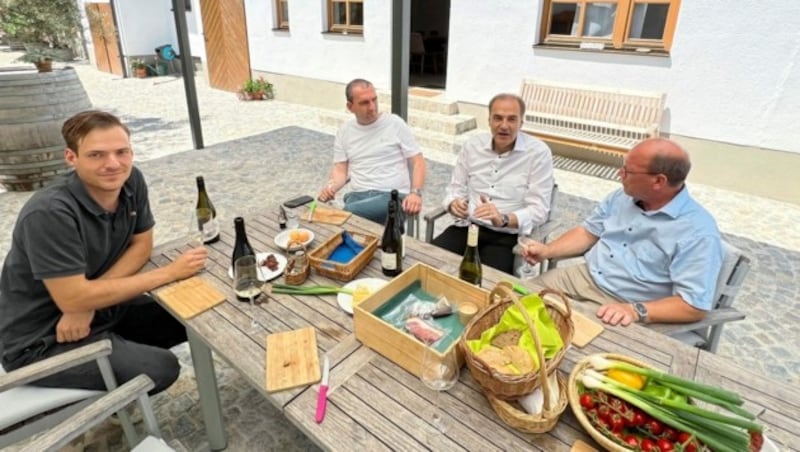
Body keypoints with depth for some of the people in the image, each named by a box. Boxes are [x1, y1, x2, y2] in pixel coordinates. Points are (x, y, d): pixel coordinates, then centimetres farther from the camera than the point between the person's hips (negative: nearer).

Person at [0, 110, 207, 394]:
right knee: (160, 369, -21)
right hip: (40, 340, -6)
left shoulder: (131, 180, -10)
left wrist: (89, 300, -18)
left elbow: (142, 245, -2)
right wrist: (170, 273, -26)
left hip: (99, 310, 7)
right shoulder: (49, 213, -29)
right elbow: (73, 299, -30)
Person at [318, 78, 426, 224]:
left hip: (393, 196, -3)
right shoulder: (344, 131, 14)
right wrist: (331, 186, -10)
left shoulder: (395, 123, 3)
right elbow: (340, 169, 13)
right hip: (358, 195, 3)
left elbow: (417, 162, 2)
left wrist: (415, 193, -14)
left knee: (348, 212, -32)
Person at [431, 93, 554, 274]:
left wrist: (504, 219, -28)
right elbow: (456, 189, 12)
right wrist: (454, 204, -13)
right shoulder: (472, 145, 7)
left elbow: (539, 209, -9)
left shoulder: (538, 152, -6)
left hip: (507, 236, -3)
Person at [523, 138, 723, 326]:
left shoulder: (698, 233, -18)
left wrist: (636, 311, -34)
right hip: (582, 277, 6)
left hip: (627, 311, -6)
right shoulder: (623, 196, 4)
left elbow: (694, 306, -21)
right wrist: (548, 250, -4)